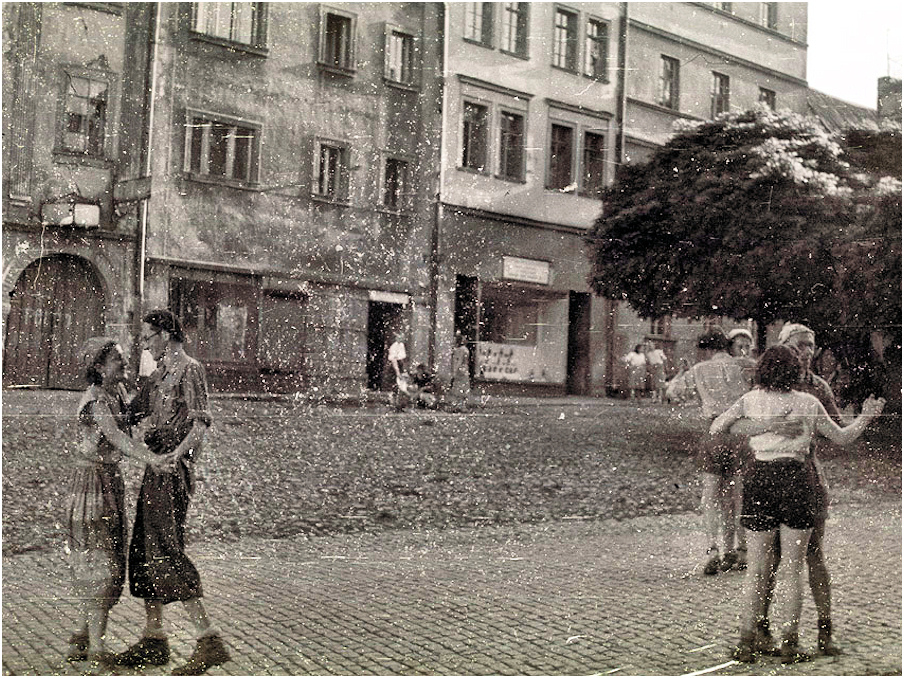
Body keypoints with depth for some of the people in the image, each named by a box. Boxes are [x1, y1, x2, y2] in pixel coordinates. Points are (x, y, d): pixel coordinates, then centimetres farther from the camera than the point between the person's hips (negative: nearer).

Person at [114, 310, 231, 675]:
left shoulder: (190, 370, -7)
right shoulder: (160, 374, 21)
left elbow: (200, 422, -19)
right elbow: (133, 412, 32)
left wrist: (175, 456, -30)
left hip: (171, 471, -9)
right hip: (154, 470, 9)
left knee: (165, 552, -15)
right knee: (143, 551, 10)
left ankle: (209, 639, -15)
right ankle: (153, 639, 19)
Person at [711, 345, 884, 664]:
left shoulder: (751, 400, 4)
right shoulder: (809, 404, 4)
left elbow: (715, 430, 9)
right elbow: (843, 438, 15)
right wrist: (866, 416, 30)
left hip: (759, 478, 1)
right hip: (795, 478, -1)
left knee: (757, 569, 7)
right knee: (793, 568, 7)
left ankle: (747, 643, 8)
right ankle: (789, 643, 9)